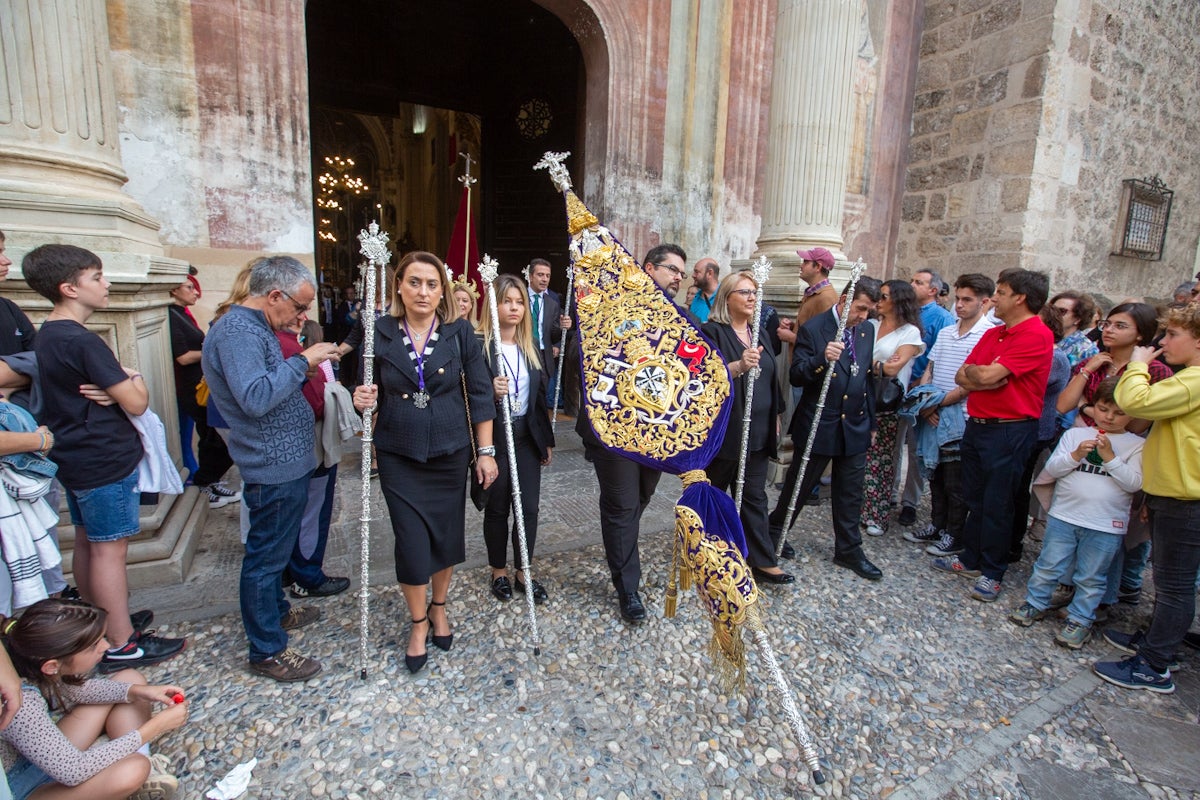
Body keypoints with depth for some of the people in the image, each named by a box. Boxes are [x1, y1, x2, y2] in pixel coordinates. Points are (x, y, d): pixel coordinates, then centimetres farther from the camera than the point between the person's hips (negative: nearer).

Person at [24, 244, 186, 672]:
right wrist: (135, 380, -1)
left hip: (75, 457, 10)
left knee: (87, 543, 18)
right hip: (106, 461, -10)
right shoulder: (83, 342, -21)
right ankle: (121, 645, 8)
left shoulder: (46, 335, 10)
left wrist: (115, 387, -8)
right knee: (109, 549, -2)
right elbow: (136, 403, -22)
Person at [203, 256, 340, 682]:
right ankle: (267, 651, 17)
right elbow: (255, 398, -32)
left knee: (274, 549, 25)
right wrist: (302, 361, -24)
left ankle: (277, 611, 44)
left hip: (285, 463, 11)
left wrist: (307, 362, 5)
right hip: (274, 467, -11)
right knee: (266, 555, 3)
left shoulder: (252, 327, 13)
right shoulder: (237, 330, -21)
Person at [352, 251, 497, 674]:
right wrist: (362, 400, -17)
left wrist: (486, 451, -5)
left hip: (449, 452, 1)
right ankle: (418, 623, 27)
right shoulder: (380, 333, -3)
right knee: (411, 540, 1)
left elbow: (479, 393, -3)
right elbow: (371, 393, 7)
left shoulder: (459, 332, -4)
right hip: (398, 456, 0)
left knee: (447, 534, 12)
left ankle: (438, 607, 39)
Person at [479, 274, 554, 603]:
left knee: (528, 508, 7)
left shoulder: (531, 349, 8)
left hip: (527, 436, 5)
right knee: (497, 508, 10)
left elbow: (541, 395, 12)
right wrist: (490, 392, -30)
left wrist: (547, 439, 13)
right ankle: (499, 572, 30)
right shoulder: (480, 347, -11)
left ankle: (523, 572, 25)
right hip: (494, 437, -4)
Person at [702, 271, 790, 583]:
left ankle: (762, 561, 15)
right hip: (723, 430, -6)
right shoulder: (712, 332, -8)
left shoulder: (761, 334, 14)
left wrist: (775, 420, 17)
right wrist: (739, 366, -39)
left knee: (754, 496, 9)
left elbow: (771, 380, 19)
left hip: (759, 431, 6)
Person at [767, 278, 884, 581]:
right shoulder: (812, 329, -12)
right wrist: (822, 359, -33)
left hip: (855, 427, 5)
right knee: (799, 486, 9)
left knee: (850, 493, 12)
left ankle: (848, 550, 27)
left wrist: (871, 421, 16)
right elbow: (795, 376, -15)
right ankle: (773, 535, 29)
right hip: (817, 427, -5)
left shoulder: (867, 331, 7)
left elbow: (868, 378, 15)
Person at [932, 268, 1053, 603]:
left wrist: (972, 370, 0)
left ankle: (991, 572, 17)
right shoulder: (993, 334, 12)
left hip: (1009, 430, -8)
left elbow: (987, 375, -22)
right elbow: (962, 377, 6)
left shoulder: (1037, 335, -14)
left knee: (997, 505, 3)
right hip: (977, 424, 8)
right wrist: (984, 376, -14)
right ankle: (971, 559, 30)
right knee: (975, 498, 17)